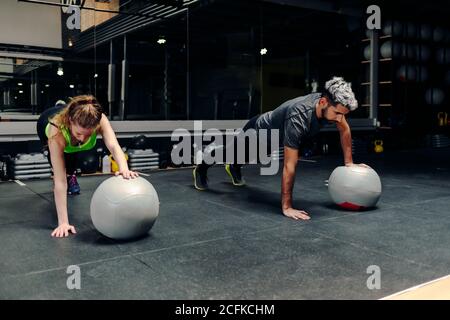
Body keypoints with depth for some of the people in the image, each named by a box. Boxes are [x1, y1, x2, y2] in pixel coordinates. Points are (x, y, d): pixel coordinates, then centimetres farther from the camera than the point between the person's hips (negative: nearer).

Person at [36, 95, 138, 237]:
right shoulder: (57, 131, -47)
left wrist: (124, 168, -78)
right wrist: (63, 222, -52)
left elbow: (113, 146, -55)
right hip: (45, 123, -2)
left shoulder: (99, 120, -43)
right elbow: (60, 180, -48)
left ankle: (71, 176, 34)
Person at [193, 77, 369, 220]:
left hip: (274, 135, 6)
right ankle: (201, 168, 53)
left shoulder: (332, 105, -29)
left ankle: (233, 168, 69)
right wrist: (286, 207, -43)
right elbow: (289, 166, -47)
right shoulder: (298, 118, -49)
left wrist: (349, 162, -10)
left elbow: (344, 129, -6)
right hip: (258, 132, -6)